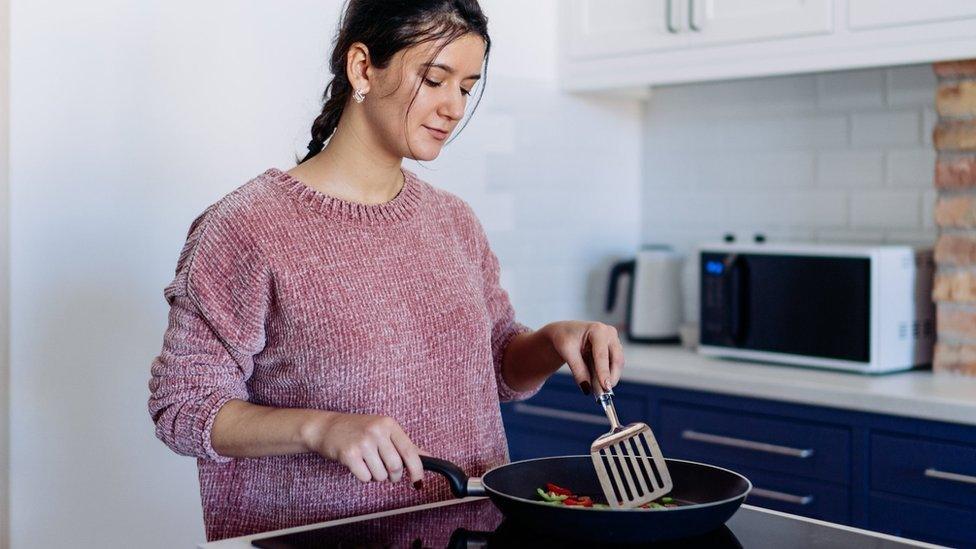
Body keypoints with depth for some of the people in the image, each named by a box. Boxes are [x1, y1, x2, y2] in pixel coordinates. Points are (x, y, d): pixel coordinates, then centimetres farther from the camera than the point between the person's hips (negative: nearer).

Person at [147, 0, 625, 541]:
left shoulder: (454, 222, 9)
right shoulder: (246, 227, -9)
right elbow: (181, 407, -8)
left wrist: (553, 341, -1)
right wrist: (321, 428, -22)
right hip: (312, 539, -4)